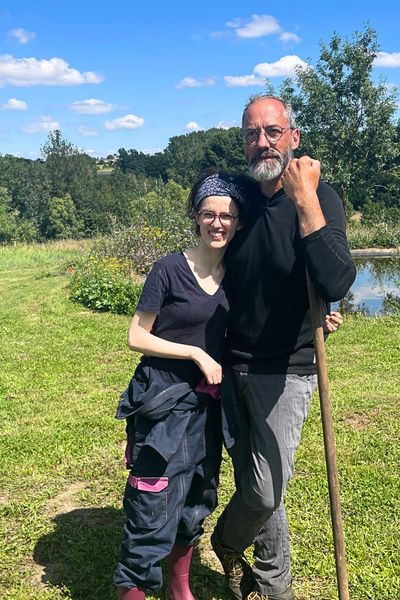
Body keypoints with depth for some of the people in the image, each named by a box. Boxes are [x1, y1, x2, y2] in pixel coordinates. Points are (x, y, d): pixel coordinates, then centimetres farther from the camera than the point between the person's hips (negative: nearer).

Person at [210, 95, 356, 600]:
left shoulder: (319, 198, -12)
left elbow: (335, 285, -29)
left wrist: (304, 198, -29)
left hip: (285, 371, -4)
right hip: (232, 366, 4)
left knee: (265, 492, -2)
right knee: (255, 487, 13)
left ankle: (226, 542, 32)